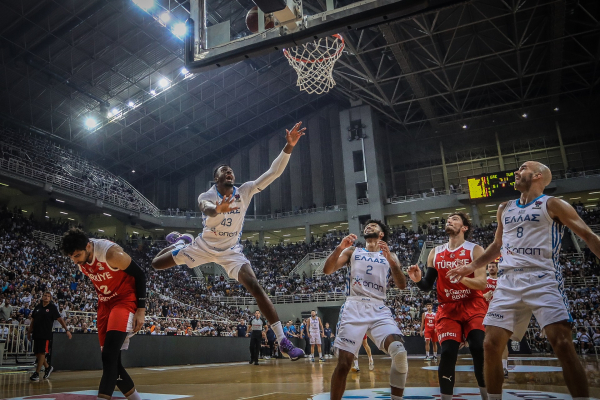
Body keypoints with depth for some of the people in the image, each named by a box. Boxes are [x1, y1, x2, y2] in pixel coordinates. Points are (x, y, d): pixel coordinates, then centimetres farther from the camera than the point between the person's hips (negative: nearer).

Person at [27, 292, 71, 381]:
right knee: (37, 353, 9)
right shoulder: (37, 307, 11)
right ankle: (48, 367, 29)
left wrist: (67, 330, -11)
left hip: (46, 334, -5)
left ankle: (37, 373, -2)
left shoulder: (52, 307, -2)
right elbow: (33, 320, 19)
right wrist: (29, 332, 17)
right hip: (36, 334, 5)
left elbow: (60, 319, -4)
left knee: (42, 353, -7)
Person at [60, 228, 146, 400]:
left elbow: (140, 275, -16)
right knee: (110, 358, 6)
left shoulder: (112, 253, -26)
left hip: (125, 300, -7)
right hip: (105, 302, 7)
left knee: (109, 355, -21)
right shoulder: (79, 258, -5)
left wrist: (141, 309, -18)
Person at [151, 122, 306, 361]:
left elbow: (273, 173, -20)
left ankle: (283, 341, -23)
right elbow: (206, 208, -43)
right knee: (156, 264, 5)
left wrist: (288, 147, -34)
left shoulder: (245, 191, -11)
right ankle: (180, 241, 40)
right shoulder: (206, 196, -17)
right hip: (204, 245, 1)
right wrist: (218, 209, -68)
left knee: (254, 286, -23)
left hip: (230, 250, 0)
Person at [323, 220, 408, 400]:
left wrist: (390, 259, -11)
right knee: (343, 363, -8)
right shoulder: (352, 251, 17)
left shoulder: (390, 256, 17)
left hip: (379, 310, 1)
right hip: (353, 308, 0)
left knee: (401, 354, -21)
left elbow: (402, 285, 3)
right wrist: (340, 248, -10)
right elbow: (327, 270, 5)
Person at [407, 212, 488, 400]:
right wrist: (418, 280, -13)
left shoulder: (475, 250, -3)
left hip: (473, 307, -2)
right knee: (447, 353, -10)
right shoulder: (435, 253, 7)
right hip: (447, 309, 2)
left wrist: (461, 277, -32)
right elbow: (427, 286, 10)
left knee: (479, 348, -16)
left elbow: (481, 283, -14)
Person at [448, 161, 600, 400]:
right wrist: (472, 267, 25)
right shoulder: (504, 209, 18)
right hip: (508, 283, 5)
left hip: (542, 280, -4)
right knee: (491, 344, -2)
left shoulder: (552, 205, 3)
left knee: (562, 344, -16)